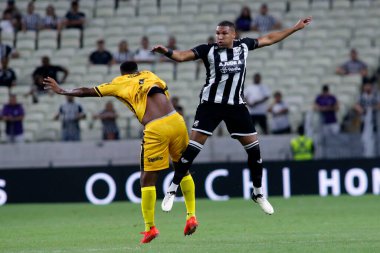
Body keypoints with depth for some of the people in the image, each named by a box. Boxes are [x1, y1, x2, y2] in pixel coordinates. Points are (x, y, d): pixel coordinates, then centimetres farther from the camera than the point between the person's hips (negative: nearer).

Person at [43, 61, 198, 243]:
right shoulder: (149, 75, 25)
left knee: (147, 179, 6)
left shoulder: (119, 83, 17)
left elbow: (87, 91, 24)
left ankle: (149, 227, 6)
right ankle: (191, 216, 15)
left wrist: (62, 91, 37)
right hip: (175, 120, 4)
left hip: (155, 129, -4)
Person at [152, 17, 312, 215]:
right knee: (191, 148, -11)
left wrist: (295, 28, 18)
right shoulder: (208, 50, -9)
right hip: (211, 104, -3)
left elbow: (269, 39, 14)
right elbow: (182, 56, -20)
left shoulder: (243, 46, 1)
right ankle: (172, 191, -2)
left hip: (236, 106, 3)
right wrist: (167, 52, -40)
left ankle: (258, 193, 21)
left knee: (254, 148, 3)